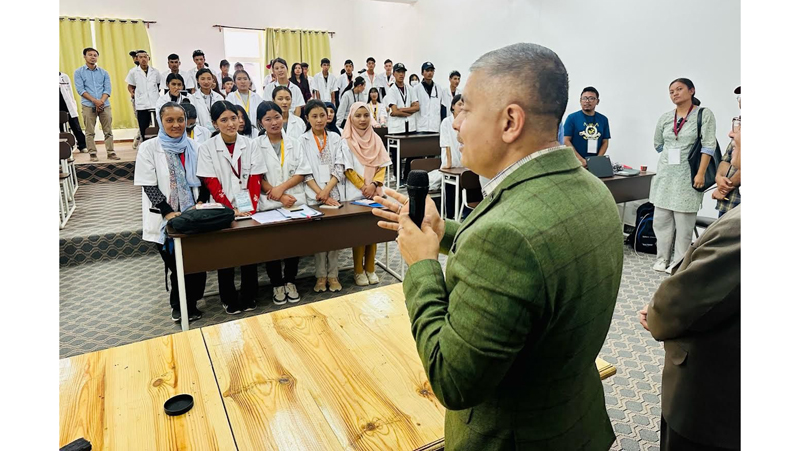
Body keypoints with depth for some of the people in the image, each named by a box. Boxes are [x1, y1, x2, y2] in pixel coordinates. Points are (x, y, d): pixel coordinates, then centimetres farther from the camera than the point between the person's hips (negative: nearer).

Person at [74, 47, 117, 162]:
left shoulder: (104, 72, 13)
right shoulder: (79, 72, 7)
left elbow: (107, 89, 5)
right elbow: (80, 89, -3)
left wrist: (101, 101, -12)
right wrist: (95, 101, -15)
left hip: (104, 105, 2)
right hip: (88, 106, -1)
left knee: (108, 131, 0)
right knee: (90, 132, 0)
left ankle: (110, 152, 3)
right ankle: (92, 153, 5)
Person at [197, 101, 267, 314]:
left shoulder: (249, 145, 3)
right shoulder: (207, 148, -3)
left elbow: (255, 180, 1)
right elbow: (212, 184, -7)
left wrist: (251, 208, -11)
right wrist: (231, 210, -16)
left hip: (248, 210, 2)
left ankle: (249, 298, 20)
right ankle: (229, 300, 19)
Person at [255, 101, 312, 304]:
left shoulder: (293, 143, 10)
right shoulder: (256, 145, 2)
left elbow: (302, 171, 4)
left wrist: (282, 187, -11)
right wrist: (280, 197, -12)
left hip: (296, 201, 2)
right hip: (269, 204, -2)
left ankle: (290, 281, 18)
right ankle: (277, 284, 17)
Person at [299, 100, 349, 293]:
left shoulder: (336, 139, 8)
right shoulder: (303, 141, 2)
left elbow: (339, 168, 1)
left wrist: (327, 190, -11)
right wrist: (320, 193, -12)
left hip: (334, 193, 2)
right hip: (313, 195, -1)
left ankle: (333, 275, 12)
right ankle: (321, 275, 11)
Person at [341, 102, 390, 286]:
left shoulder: (376, 139, 8)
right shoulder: (346, 141, -4)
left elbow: (382, 165, 5)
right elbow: (348, 169, -7)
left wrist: (374, 184, -10)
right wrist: (363, 187, -14)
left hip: (375, 192, 4)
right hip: (355, 193, -4)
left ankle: (370, 268, 18)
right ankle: (359, 270, 11)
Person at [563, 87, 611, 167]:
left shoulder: (603, 119, 10)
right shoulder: (572, 118, 0)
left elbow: (605, 142, 12)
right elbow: (566, 141, -5)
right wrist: (581, 160, -13)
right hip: (576, 163, -3)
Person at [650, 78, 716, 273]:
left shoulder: (704, 114, -4)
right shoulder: (665, 118, 8)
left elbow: (709, 145, -11)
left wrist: (701, 173, -17)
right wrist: (671, 156, 14)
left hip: (688, 176, -5)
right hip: (665, 175, 5)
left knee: (684, 221, -1)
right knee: (661, 218, 7)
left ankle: (679, 262, 8)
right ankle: (662, 258, 18)